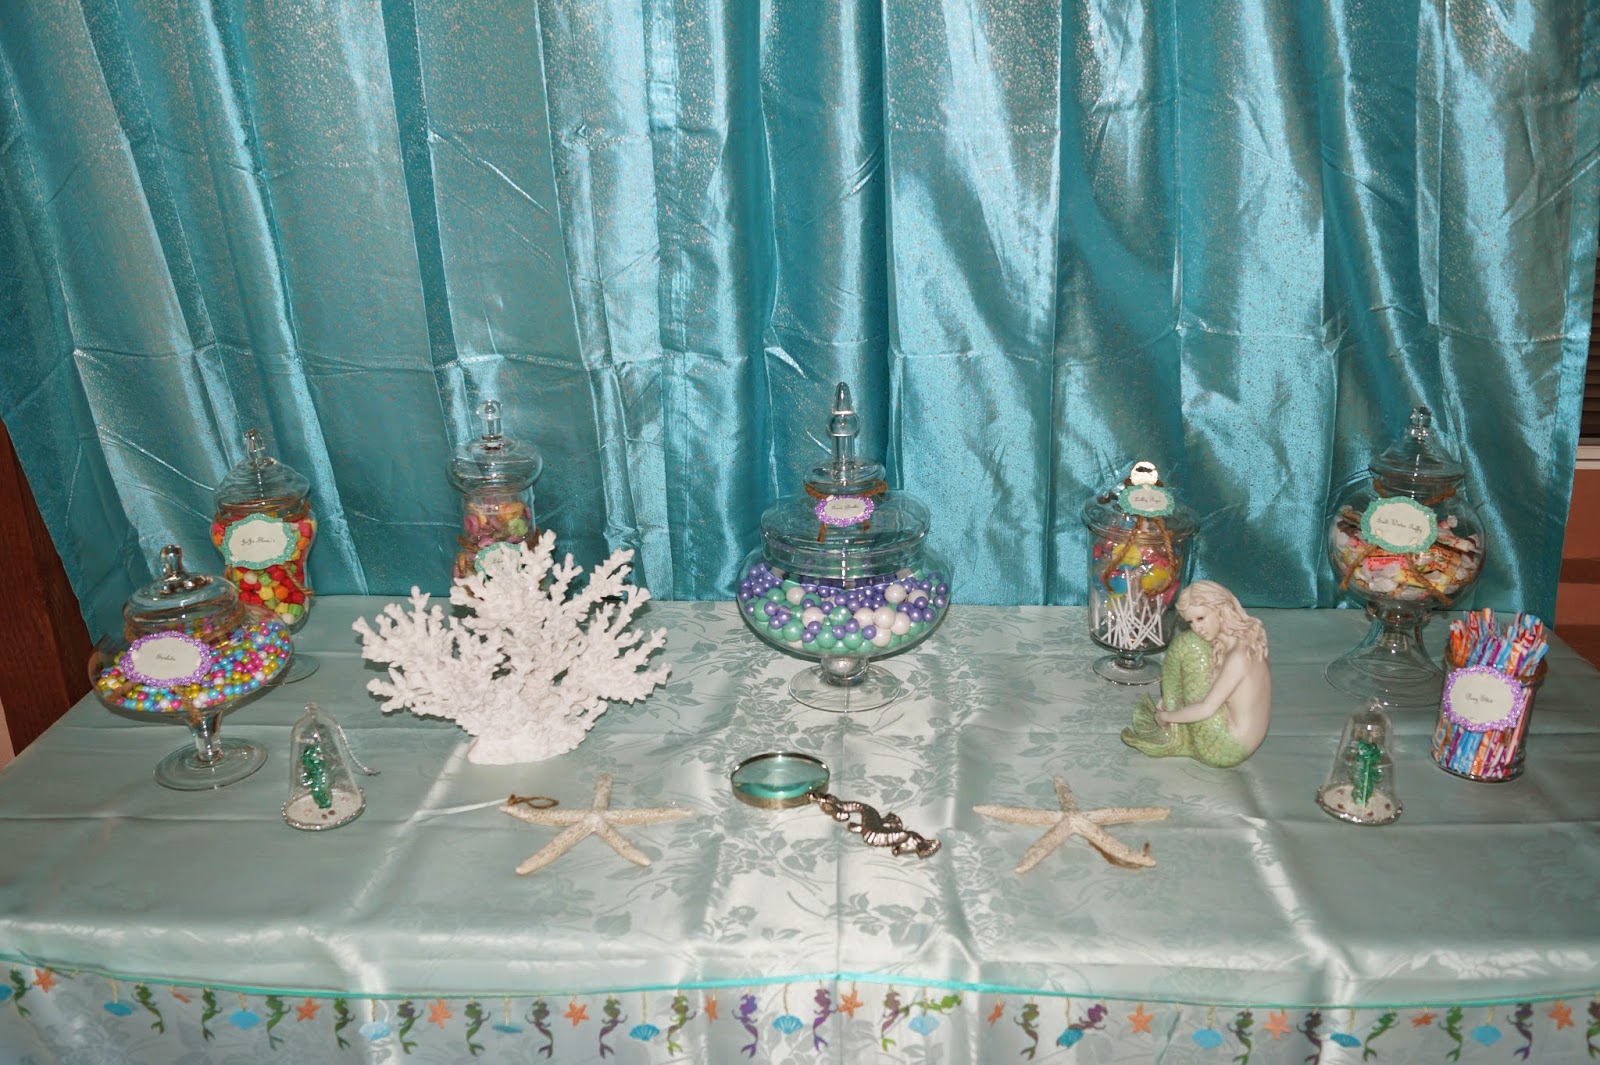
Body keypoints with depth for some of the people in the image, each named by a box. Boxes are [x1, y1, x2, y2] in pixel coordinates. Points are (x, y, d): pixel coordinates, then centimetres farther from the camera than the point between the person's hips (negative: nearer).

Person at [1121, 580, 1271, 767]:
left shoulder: (1238, 657, -22)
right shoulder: (1245, 642, 6)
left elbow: (1206, 709, -23)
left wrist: (1165, 716, -9)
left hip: (1225, 750, -10)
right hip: (1239, 746, 10)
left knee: (1188, 644, -12)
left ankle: (1171, 737, -3)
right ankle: (1175, 737, 9)